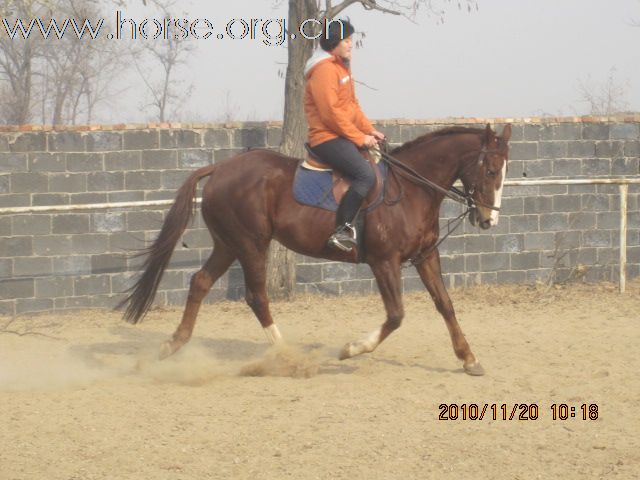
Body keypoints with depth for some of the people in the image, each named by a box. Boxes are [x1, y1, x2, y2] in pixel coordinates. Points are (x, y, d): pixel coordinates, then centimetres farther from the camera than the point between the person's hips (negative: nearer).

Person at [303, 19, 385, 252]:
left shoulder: (342, 66, 18)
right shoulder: (324, 69, -15)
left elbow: (352, 105, 21)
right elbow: (331, 113, -20)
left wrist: (369, 130, 8)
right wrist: (360, 138, -16)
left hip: (344, 135, 11)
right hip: (328, 137, -11)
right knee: (366, 174, -28)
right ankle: (341, 231, -28)